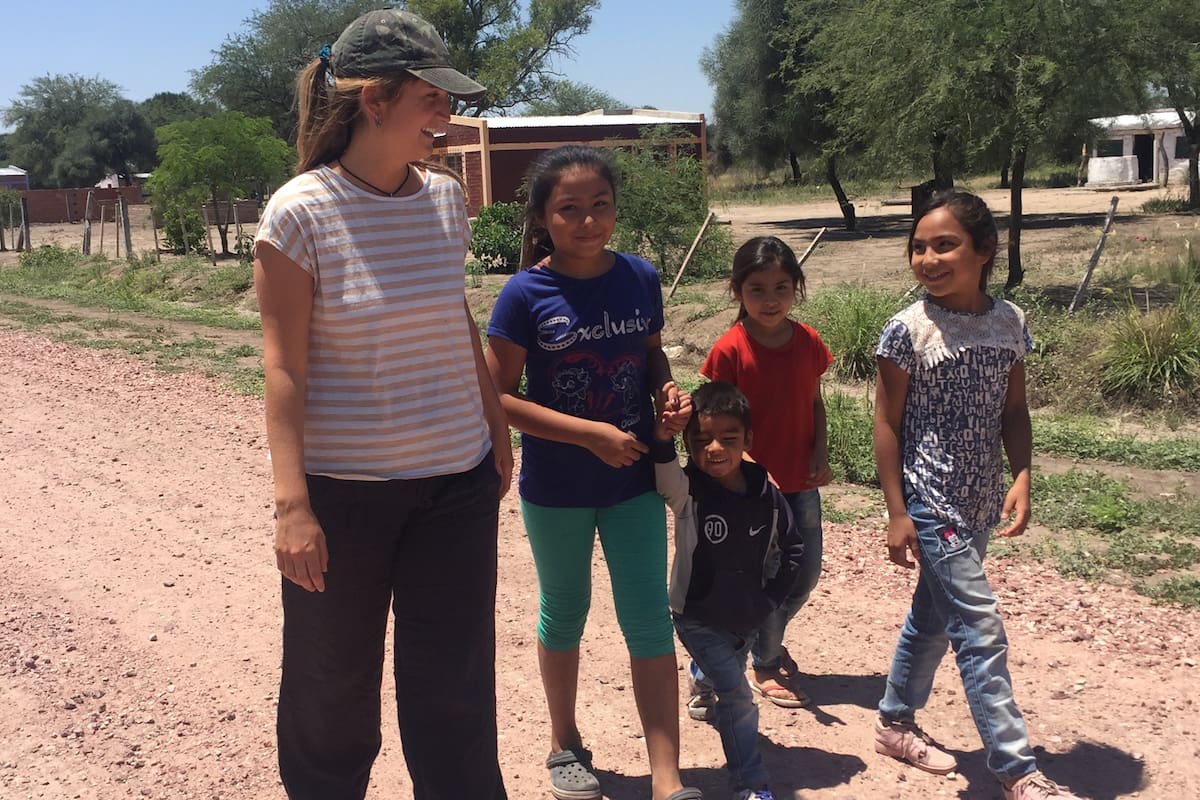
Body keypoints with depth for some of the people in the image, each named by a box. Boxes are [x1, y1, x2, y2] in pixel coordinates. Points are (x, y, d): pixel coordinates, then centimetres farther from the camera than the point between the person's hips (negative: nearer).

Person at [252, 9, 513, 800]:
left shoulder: (445, 198, 2)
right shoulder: (300, 212, -12)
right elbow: (284, 367, -13)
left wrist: (498, 431, 15)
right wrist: (292, 503, -18)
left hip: (457, 482, 4)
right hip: (343, 489, -4)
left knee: (455, 691, 9)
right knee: (334, 683, 14)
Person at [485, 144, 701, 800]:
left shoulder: (640, 278, -4)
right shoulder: (525, 293, -14)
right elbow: (498, 396, -14)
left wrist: (665, 390, -10)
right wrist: (591, 433, -20)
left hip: (632, 478, 2)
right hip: (555, 487, -2)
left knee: (649, 621, 2)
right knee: (564, 612, 16)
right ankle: (566, 746, 37)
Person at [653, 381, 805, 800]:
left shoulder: (767, 496, -12)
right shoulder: (687, 491, -21)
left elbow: (793, 549, 4)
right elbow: (664, 474, -45)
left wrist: (771, 597, 0)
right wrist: (662, 435, -63)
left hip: (747, 618, 5)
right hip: (699, 619, -4)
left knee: (727, 684, 26)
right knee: (739, 698, -11)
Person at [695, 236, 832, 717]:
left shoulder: (808, 342, -1)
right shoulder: (730, 349, -14)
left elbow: (815, 403, 10)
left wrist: (820, 453, -4)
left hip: (801, 481, 5)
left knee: (806, 574, 14)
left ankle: (770, 640, 39)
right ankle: (765, 665, 21)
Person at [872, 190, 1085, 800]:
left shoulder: (1009, 322, 1)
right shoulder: (907, 330, -13)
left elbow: (1013, 411, 7)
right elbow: (888, 423, -9)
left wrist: (1021, 479, -7)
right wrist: (897, 513, -10)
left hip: (982, 501, 6)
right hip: (931, 502, -6)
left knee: (934, 613, 19)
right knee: (980, 630, -6)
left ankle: (895, 721, 37)